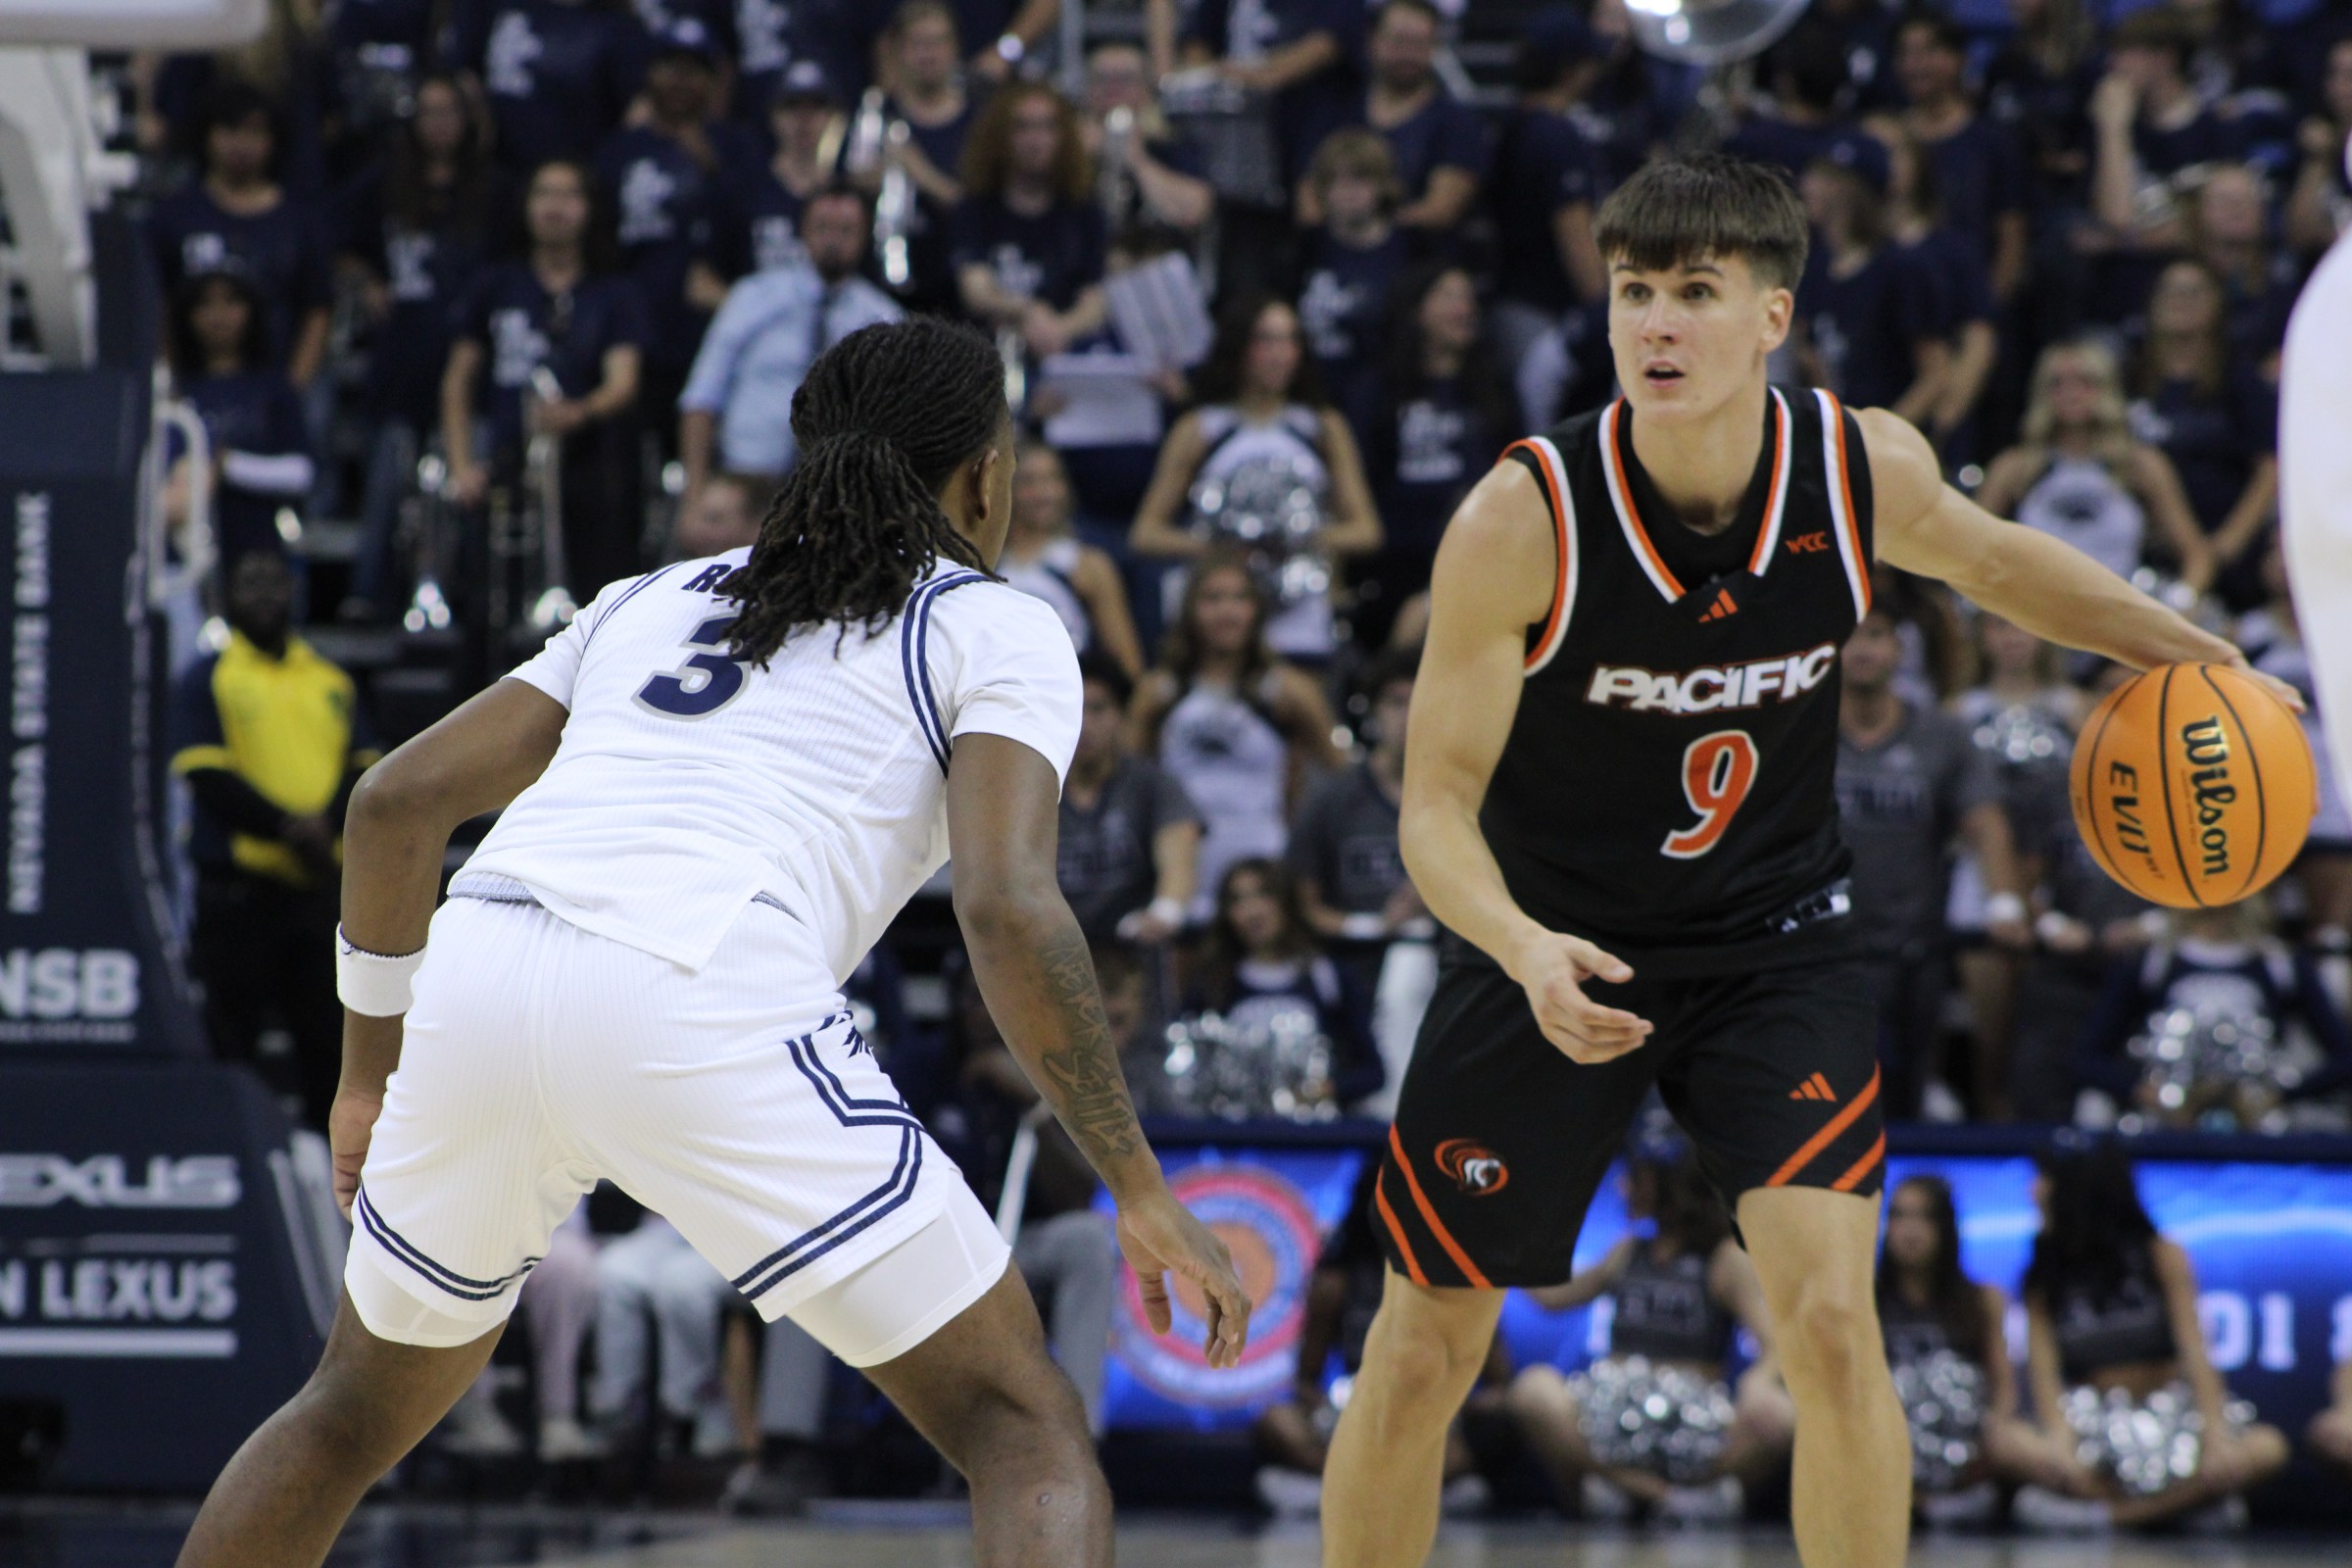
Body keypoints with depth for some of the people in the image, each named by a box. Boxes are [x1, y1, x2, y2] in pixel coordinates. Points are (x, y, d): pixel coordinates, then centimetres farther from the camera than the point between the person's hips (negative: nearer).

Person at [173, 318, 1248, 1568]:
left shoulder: (653, 599, 30)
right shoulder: (997, 632, 15)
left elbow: (396, 801, 24)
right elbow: (1008, 908, -2)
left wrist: (373, 1070, 34)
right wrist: (1140, 1193, 2)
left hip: (476, 971, 6)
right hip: (698, 1002, -5)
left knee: (356, 1414, 29)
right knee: (1024, 1433, 3)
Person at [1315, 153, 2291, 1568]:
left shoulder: (1868, 468, -15)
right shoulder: (1522, 520, -25)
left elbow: (1987, 560, 10)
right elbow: (1437, 808, -20)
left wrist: (2191, 653, 1)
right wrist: (1526, 951, -39)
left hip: (1773, 943, 1)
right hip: (1554, 948, -1)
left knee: (1831, 1321, -17)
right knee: (1421, 1360, 7)